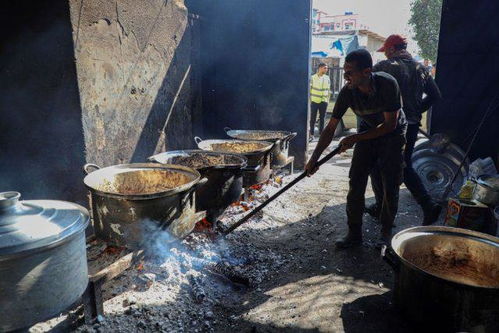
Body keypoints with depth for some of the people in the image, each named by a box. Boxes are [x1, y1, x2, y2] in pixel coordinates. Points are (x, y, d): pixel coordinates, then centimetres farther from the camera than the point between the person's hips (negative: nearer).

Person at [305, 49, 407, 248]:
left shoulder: (387, 84, -30)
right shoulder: (348, 92, -21)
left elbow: (390, 124, -24)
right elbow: (330, 129, -16)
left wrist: (354, 139, -27)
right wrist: (313, 159, -20)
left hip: (393, 134, -3)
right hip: (367, 132, 3)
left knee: (390, 186, -2)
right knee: (356, 183, -4)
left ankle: (386, 232, 17)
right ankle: (354, 233, 7)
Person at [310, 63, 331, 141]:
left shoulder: (327, 78, 7)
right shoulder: (313, 77, 0)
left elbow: (328, 90, 10)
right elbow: (309, 89, 2)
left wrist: (327, 100, 5)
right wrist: (310, 99, -2)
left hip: (323, 101, 2)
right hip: (314, 101, -2)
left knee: (322, 119, 6)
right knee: (312, 119, 2)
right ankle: (311, 135, 9)